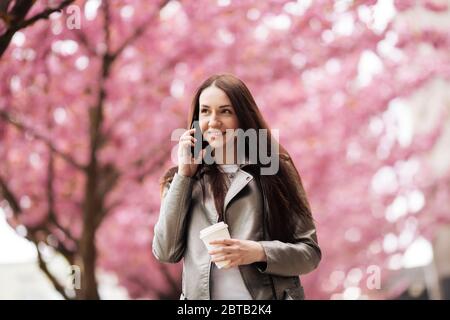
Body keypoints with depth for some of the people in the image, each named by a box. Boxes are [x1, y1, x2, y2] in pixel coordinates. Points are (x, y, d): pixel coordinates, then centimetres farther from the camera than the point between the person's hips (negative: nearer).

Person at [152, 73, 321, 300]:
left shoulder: (273, 170, -1)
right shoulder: (184, 180, 6)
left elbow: (310, 252, -2)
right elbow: (166, 253, -6)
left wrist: (260, 252, -19)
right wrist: (184, 174, -6)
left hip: (267, 295, -2)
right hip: (201, 294, 2)